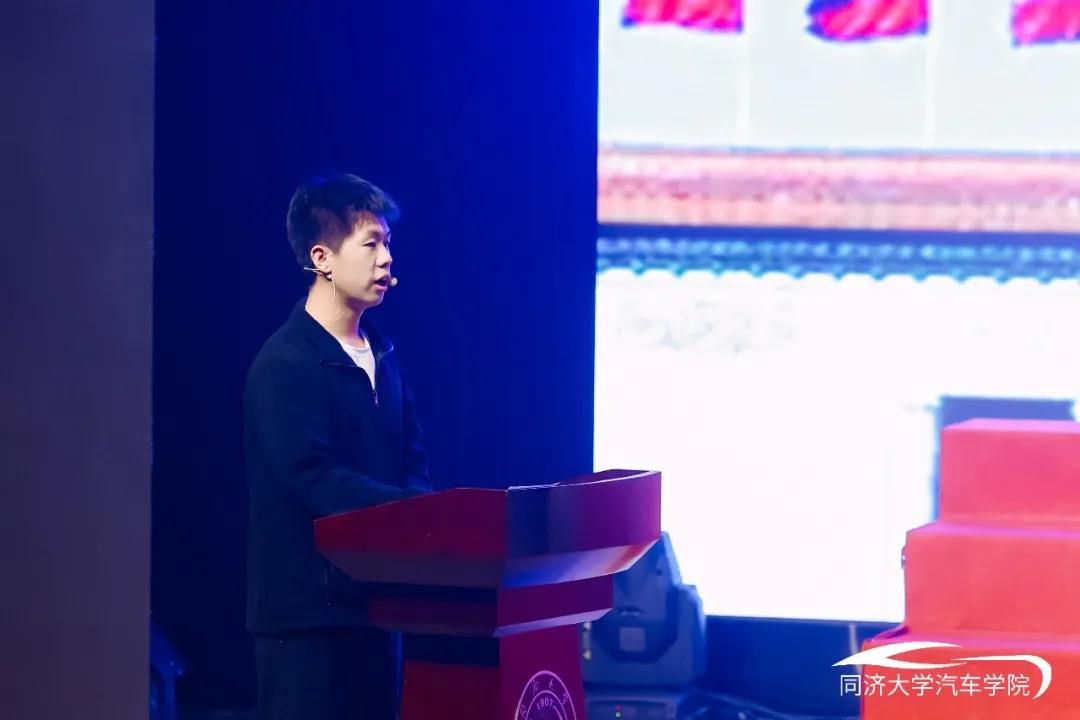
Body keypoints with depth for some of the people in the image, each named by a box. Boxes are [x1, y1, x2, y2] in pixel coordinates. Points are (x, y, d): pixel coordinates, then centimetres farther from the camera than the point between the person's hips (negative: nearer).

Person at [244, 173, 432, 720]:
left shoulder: (380, 356, 14)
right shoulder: (284, 365, -12)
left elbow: (412, 464, 14)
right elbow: (314, 479, -21)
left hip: (374, 596, 8)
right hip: (307, 607, -8)